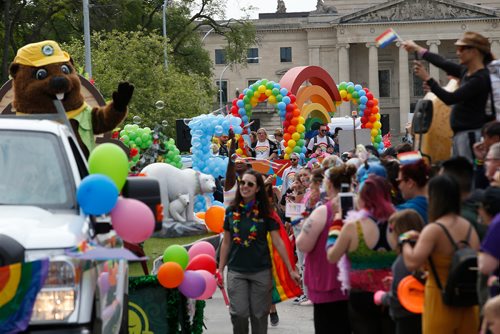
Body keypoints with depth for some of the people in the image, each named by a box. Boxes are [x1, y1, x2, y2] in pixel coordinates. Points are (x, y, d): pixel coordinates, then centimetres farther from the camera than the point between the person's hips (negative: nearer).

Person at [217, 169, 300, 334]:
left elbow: (277, 241, -4)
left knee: (259, 315, 4)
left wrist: (291, 270, -6)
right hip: (236, 271, 1)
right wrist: (220, 270, 8)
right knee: (239, 314, -6)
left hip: (261, 271, -1)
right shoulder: (232, 211, 3)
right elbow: (226, 242, 10)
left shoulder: (265, 212, -3)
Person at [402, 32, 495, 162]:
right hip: (460, 134, 9)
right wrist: (417, 49, 35)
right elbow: (443, 63, 25)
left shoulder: (481, 78, -15)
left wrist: (427, 79, -13)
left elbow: (450, 99, -18)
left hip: (471, 134, -9)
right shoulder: (466, 72, 11)